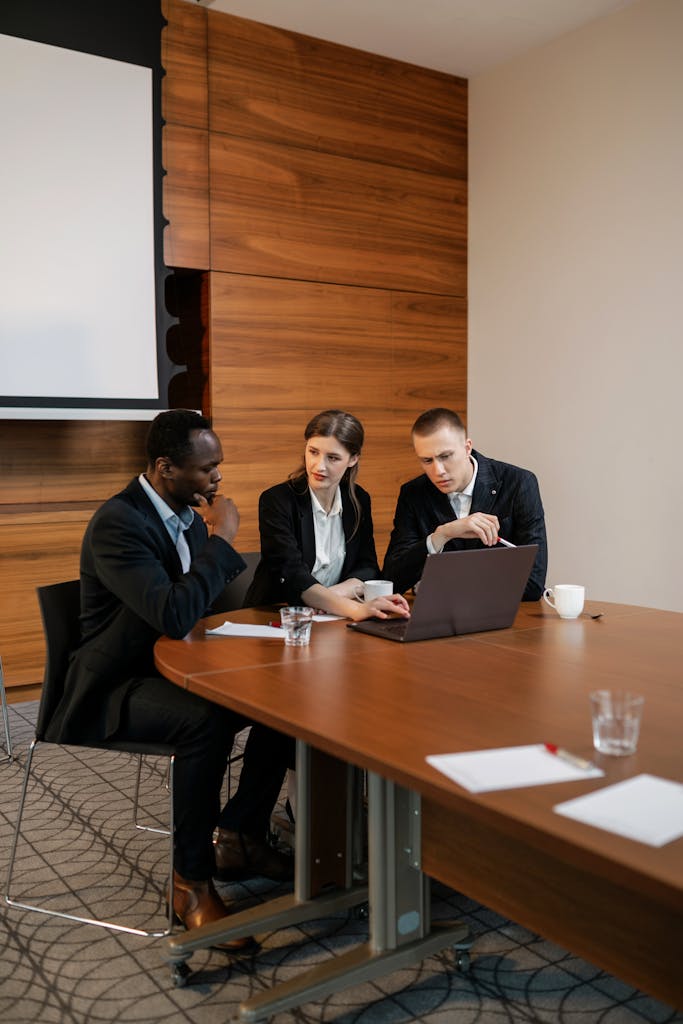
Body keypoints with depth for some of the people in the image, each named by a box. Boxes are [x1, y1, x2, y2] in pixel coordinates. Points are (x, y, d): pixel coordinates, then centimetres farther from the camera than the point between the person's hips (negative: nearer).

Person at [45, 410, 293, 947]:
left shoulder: (189, 513, 5)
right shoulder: (117, 522, -23)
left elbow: (212, 600, 13)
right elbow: (175, 615, -35)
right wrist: (222, 536, -26)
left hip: (174, 670, 9)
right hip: (115, 687, -9)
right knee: (206, 720, -36)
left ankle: (239, 836, 7)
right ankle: (192, 883, -18)